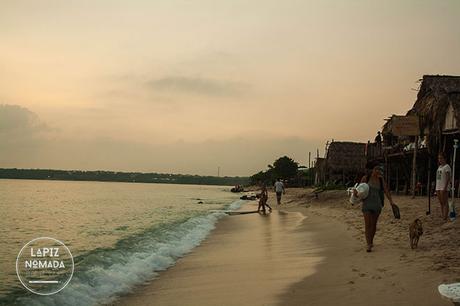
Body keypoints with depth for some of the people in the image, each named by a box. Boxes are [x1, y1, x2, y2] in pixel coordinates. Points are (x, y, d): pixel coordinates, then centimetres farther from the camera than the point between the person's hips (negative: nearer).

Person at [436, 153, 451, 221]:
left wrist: (445, 187, -23)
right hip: (438, 187, 9)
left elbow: (448, 178, -16)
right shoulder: (440, 167, 17)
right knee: (441, 203, 9)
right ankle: (442, 216, 13)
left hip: (444, 187, -9)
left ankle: (445, 219, -8)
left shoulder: (447, 167, -9)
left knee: (445, 203, -8)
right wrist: (437, 189, 17)